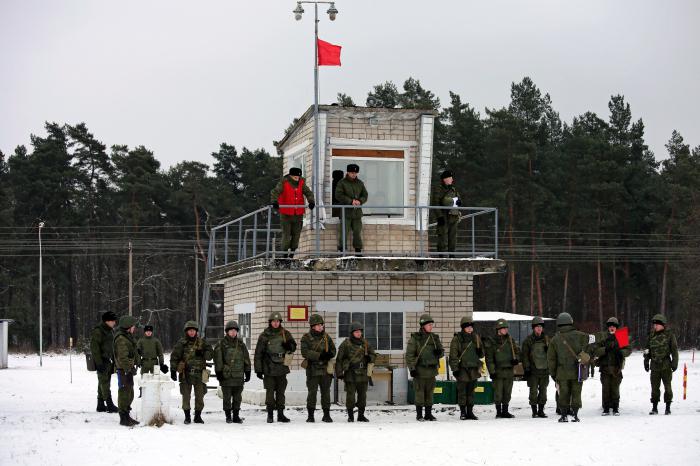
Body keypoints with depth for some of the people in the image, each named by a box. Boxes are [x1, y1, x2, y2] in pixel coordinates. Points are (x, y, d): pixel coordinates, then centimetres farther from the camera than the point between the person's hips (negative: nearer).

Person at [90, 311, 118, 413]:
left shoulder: (111, 331, 15)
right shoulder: (98, 331, -13)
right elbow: (94, 348, -18)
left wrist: (114, 361, 19)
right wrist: (99, 363, -22)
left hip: (109, 361, 9)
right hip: (102, 361, -9)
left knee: (103, 383, 12)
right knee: (105, 383, -10)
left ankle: (101, 405, 17)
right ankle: (110, 405, -15)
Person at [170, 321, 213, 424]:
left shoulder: (201, 342, 8)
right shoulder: (181, 343, 1)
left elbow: (210, 354, 6)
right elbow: (174, 356, -2)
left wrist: (202, 353, -14)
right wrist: (173, 370, -9)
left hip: (199, 373, 2)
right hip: (186, 373, -2)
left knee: (200, 395, 4)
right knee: (186, 395, 1)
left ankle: (198, 416, 14)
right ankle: (187, 417, 11)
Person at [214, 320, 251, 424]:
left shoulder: (241, 344, 12)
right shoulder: (221, 344, 0)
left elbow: (246, 359, 15)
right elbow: (217, 359, -4)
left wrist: (247, 372, 12)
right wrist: (218, 372, -10)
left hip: (238, 376, 3)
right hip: (226, 375, -3)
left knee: (237, 397, 6)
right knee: (227, 397, 0)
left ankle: (236, 416, 14)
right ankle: (228, 416, 7)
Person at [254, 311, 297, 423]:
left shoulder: (285, 334, 7)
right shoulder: (264, 336, -2)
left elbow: (294, 347, 17)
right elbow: (258, 354, 0)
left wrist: (289, 346, -9)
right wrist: (258, 369, -2)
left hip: (281, 368, 3)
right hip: (269, 369, -3)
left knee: (281, 392, 8)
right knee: (270, 392, -3)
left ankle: (280, 414, 14)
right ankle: (270, 415, 4)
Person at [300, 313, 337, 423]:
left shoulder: (326, 337, 12)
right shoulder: (306, 338, 0)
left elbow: (333, 350, 14)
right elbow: (305, 352, -12)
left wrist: (329, 354, -11)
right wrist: (319, 355, -20)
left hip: (325, 369, 3)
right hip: (313, 369, -3)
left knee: (326, 392, 6)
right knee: (312, 392, -3)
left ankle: (326, 415, 13)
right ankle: (310, 415, 4)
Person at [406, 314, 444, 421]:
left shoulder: (435, 338, 11)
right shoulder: (415, 338, -5)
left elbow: (442, 351, 18)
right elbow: (409, 354, -7)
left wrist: (439, 352, -6)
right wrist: (412, 368, -13)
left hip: (432, 369, 5)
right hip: (419, 370, -5)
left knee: (430, 392, 9)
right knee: (419, 392, -3)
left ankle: (428, 414, 17)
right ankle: (419, 414, 4)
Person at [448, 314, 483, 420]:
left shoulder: (476, 337, 11)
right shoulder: (457, 339, -4)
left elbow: (481, 354, 19)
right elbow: (453, 355, -6)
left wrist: (480, 351, -5)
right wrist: (454, 368, -12)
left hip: (474, 369, 4)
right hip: (462, 369, -4)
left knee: (471, 391, 10)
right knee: (462, 391, -1)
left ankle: (470, 412, 16)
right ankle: (463, 412, 6)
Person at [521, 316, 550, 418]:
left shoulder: (546, 339, 11)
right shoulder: (528, 340, 0)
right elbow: (525, 355, -1)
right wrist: (526, 368, -9)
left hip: (544, 369, 3)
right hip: (533, 370, -3)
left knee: (543, 391, 6)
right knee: (533, 391, -3)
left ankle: (541, 410, 14)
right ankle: (534, 411, 2)